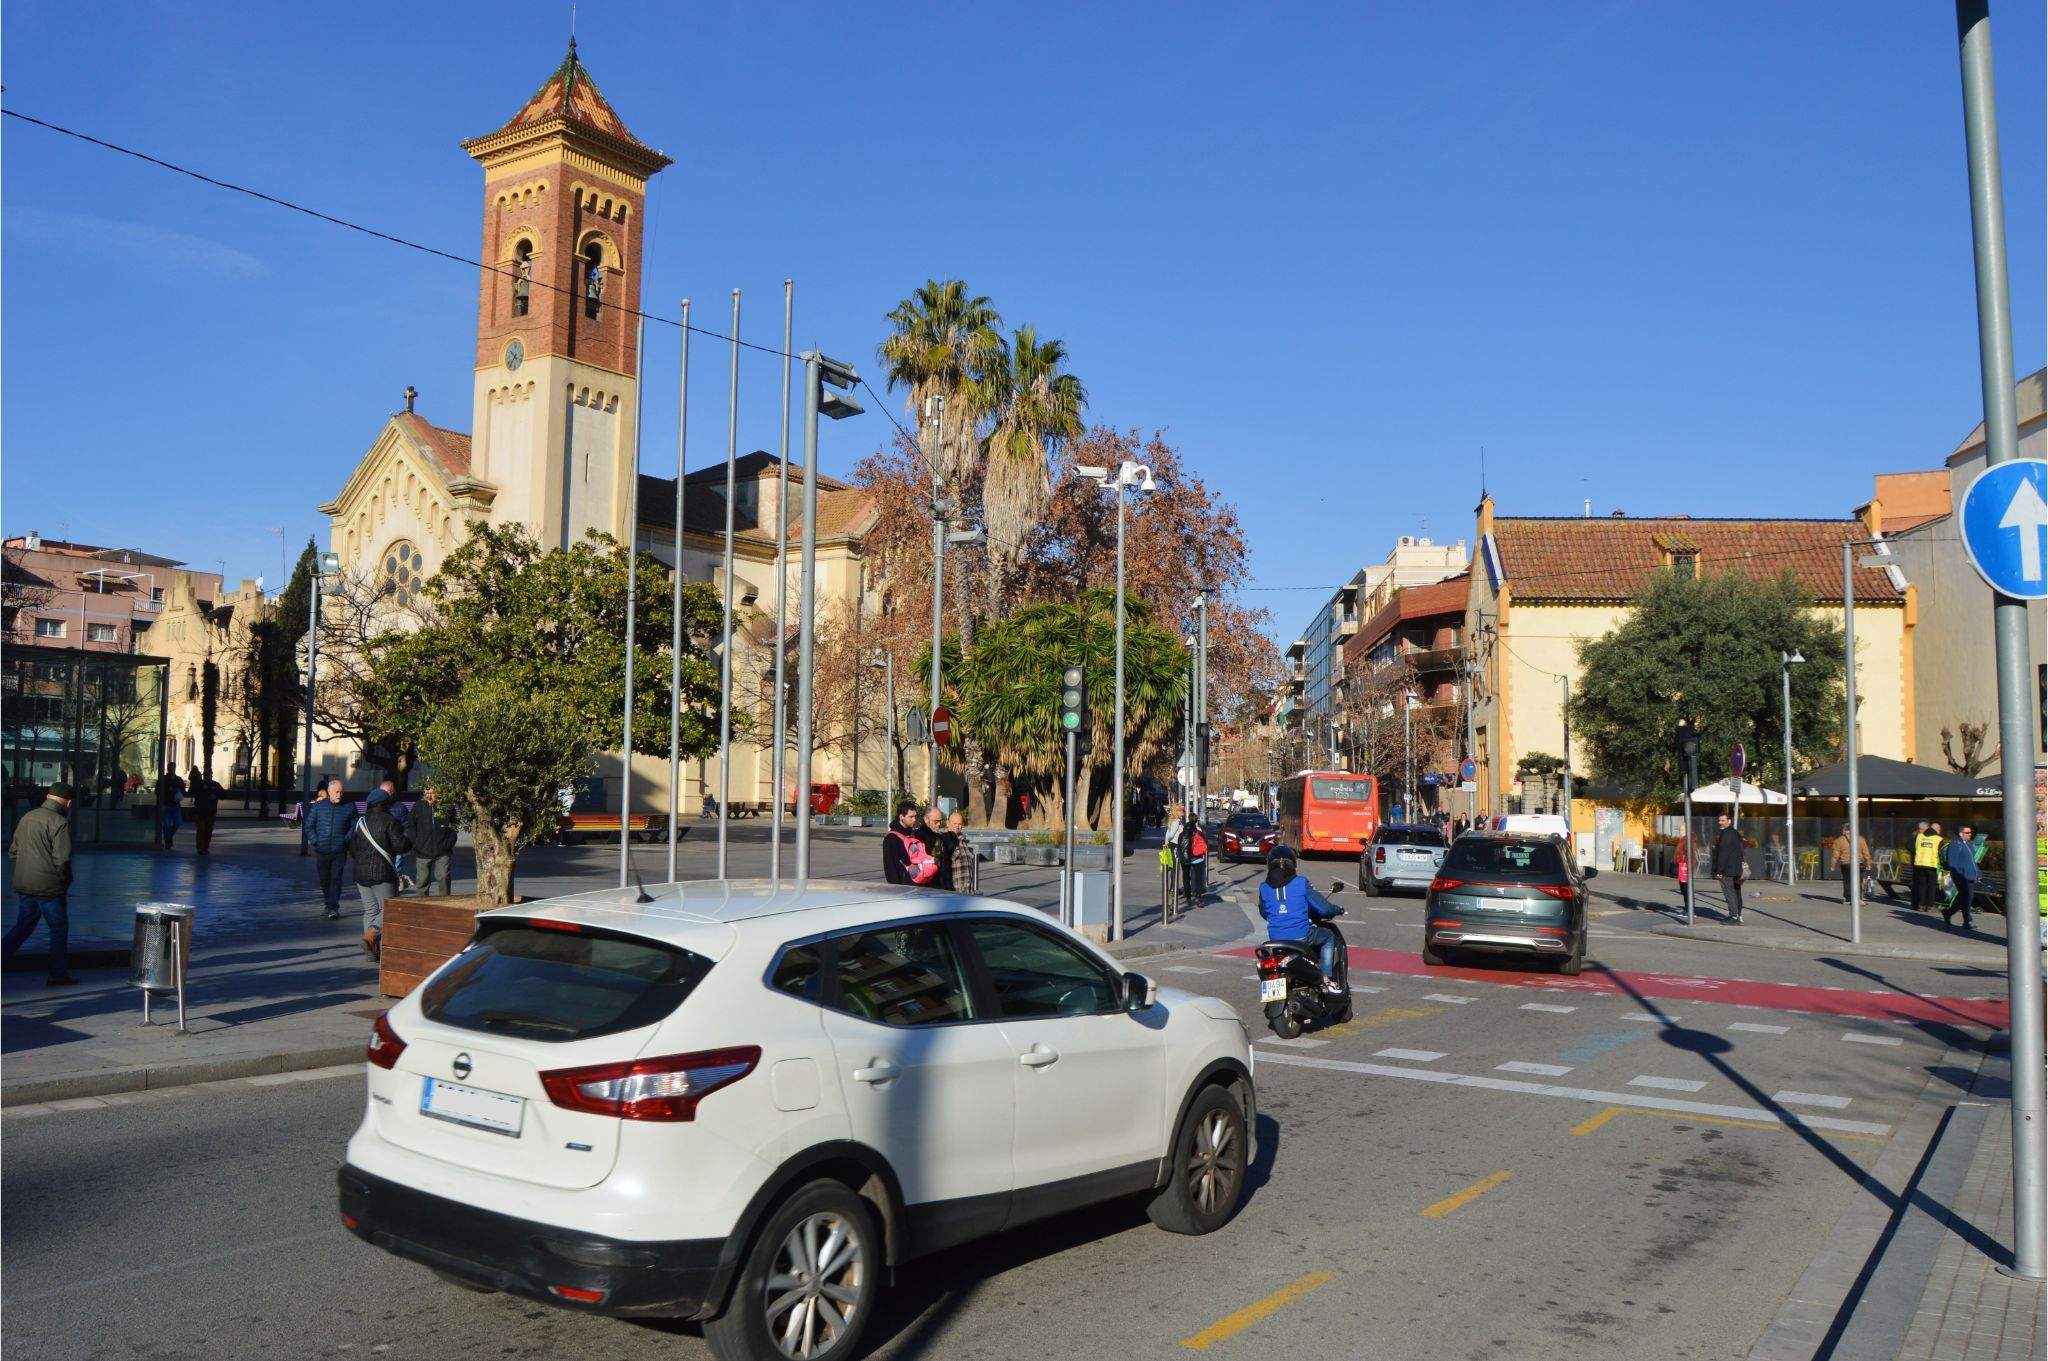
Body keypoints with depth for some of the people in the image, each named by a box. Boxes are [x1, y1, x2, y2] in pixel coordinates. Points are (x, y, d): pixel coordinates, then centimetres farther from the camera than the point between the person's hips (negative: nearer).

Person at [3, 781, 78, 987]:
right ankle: (58, 975, 11)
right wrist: (65, 881, -3)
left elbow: (13, 851, 14)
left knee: (23, 925, 20)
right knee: (59, 929, 6)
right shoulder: (59, 822, -16)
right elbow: (61, 860, -19)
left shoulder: (27, 817, 7)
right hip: (48, 886, -7)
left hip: (22, 885, 7)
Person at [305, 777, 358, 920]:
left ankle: (333, 907, -5)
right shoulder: (318, 806, 6)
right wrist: (315, 841, -1)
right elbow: (309, 825, 10)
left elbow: (354, 827, 6)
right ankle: (329, 906, 23)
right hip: (322, 851, 2)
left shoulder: (349, 807, 2)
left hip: (339, 851, -2)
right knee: (324, 879, 10)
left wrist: (346, 841, -6)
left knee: (336, 878, -8)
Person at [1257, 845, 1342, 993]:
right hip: (1301, 936, -4)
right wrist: (1336, 910, 19)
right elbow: (1323, 908, -3)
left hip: (1275, 940, 4)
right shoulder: (1301, 883, -5)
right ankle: (1326, 980, 14)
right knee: (1329, 936, 23)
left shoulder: (1264, 888, 3)